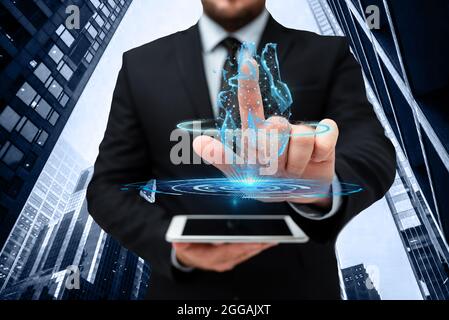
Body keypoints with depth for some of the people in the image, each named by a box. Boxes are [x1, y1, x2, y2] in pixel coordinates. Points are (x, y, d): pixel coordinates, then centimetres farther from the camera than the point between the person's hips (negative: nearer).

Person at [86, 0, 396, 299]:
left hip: (298, 286, 0)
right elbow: (109, 187, -2)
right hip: (185, 288, 1)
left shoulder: (328, 56, -5)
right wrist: (174, 245, -19)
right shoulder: (141, 66, -3)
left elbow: (375, 155, -19)